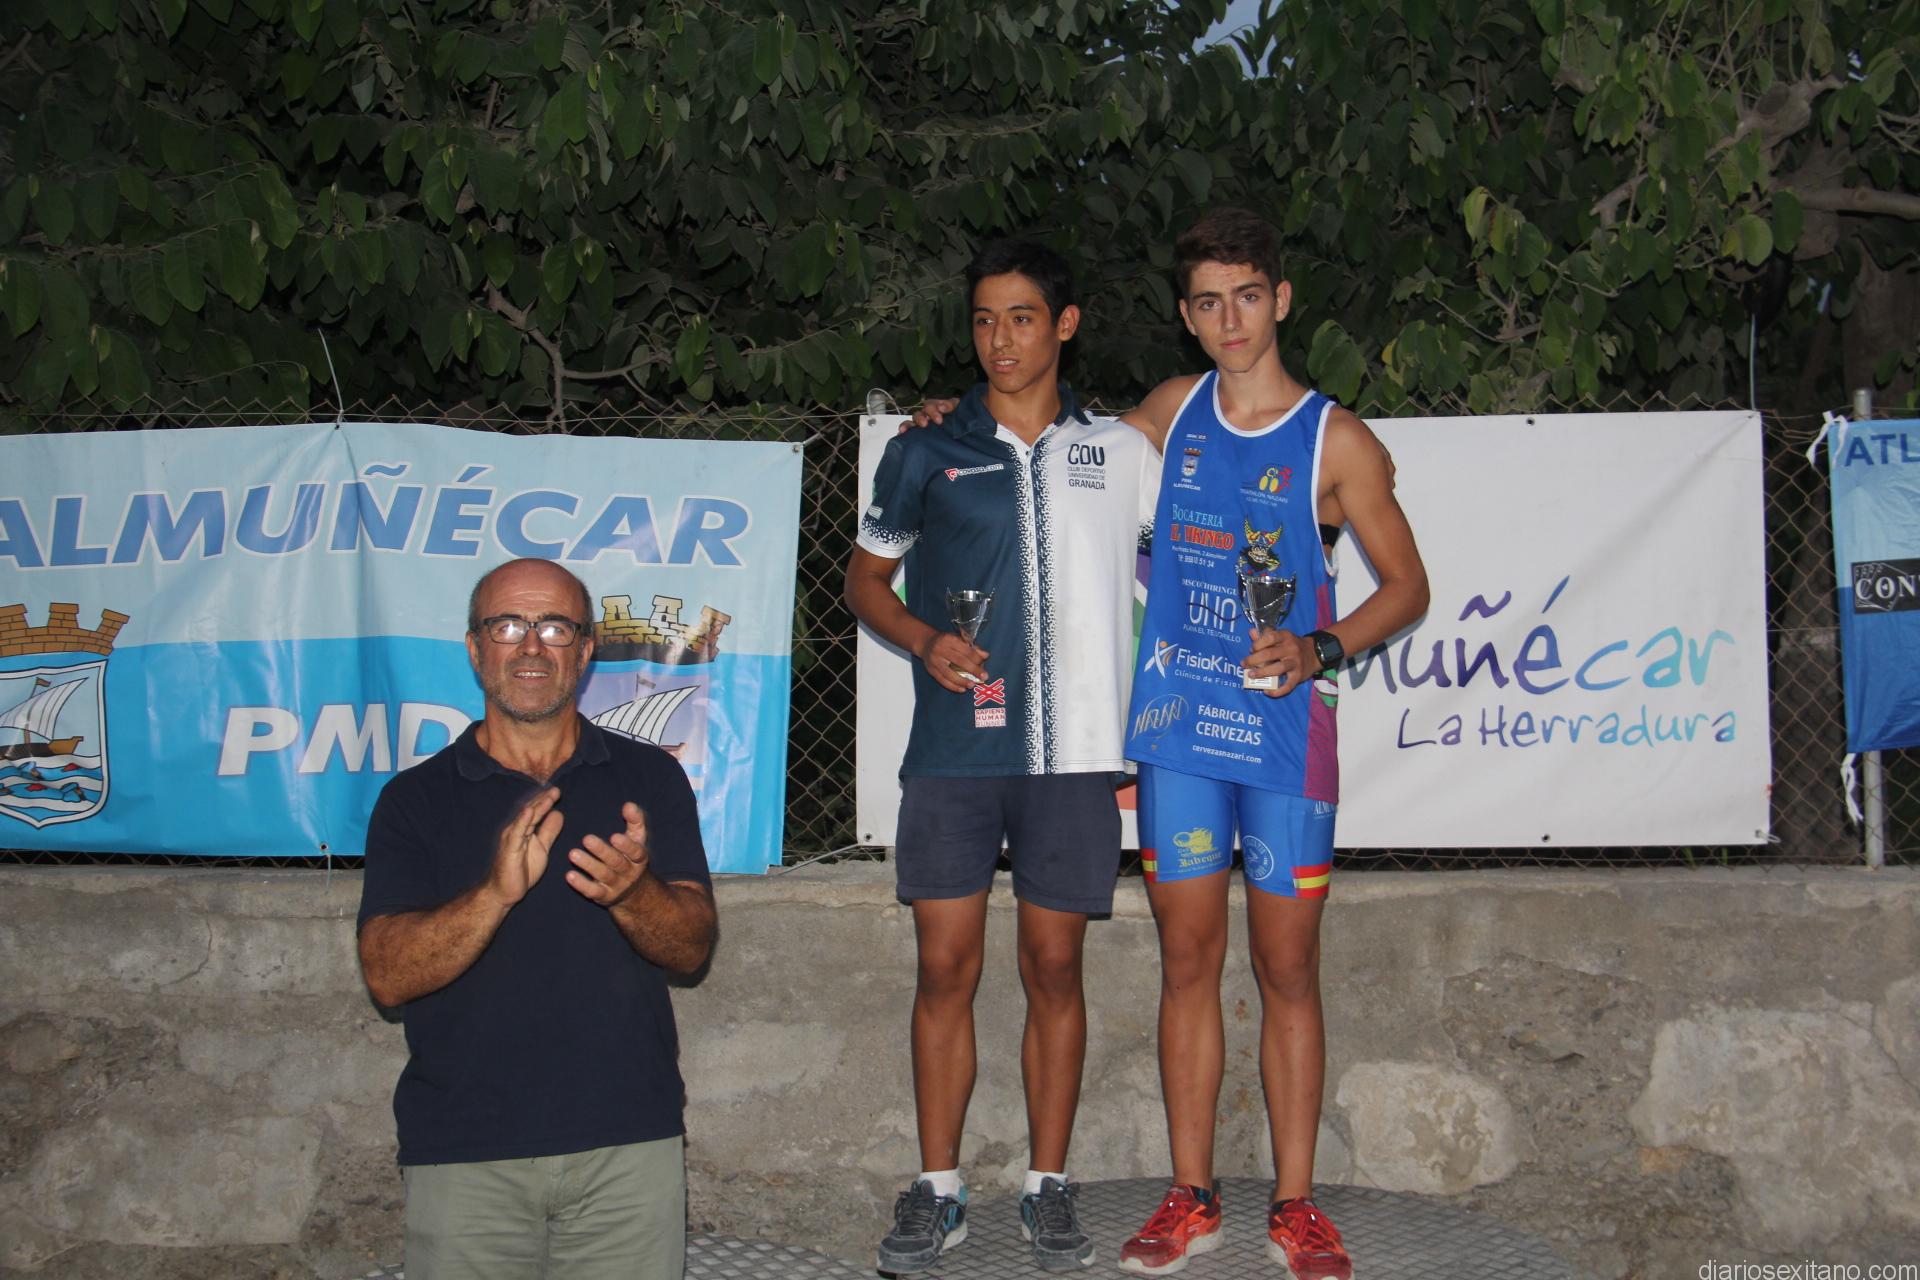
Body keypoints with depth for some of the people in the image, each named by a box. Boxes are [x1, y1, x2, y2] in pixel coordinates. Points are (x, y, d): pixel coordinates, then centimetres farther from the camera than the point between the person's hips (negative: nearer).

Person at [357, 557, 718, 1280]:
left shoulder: (649, 778, 7)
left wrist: (631, 892, -23)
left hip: (628, 1144, 1)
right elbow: (387, 976, -7)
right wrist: (496, 893, -23)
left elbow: (692, 948, -1)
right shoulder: (414, 799, 4)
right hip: (463, 1155, 0)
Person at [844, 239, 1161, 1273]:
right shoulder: (925, 454, 8)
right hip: (952, 750, 0)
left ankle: (1048, 1188, 16)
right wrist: (924, 640, -6)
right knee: (945, 966, 0)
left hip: (1074, 754, 0)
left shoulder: (1121, 453, 10)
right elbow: (865, 578, 14)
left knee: (1055, 966, 4)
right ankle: (937, 1190, 12)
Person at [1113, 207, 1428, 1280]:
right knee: (1190, 960, 6)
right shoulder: (1175, 410, 10)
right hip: (1180, 720, 3)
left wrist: (1320, 651, -15)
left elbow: (1408, 586, 2)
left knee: (1288, 969, 2)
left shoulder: (1336, 441, -1)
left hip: (1284, 726, -3)